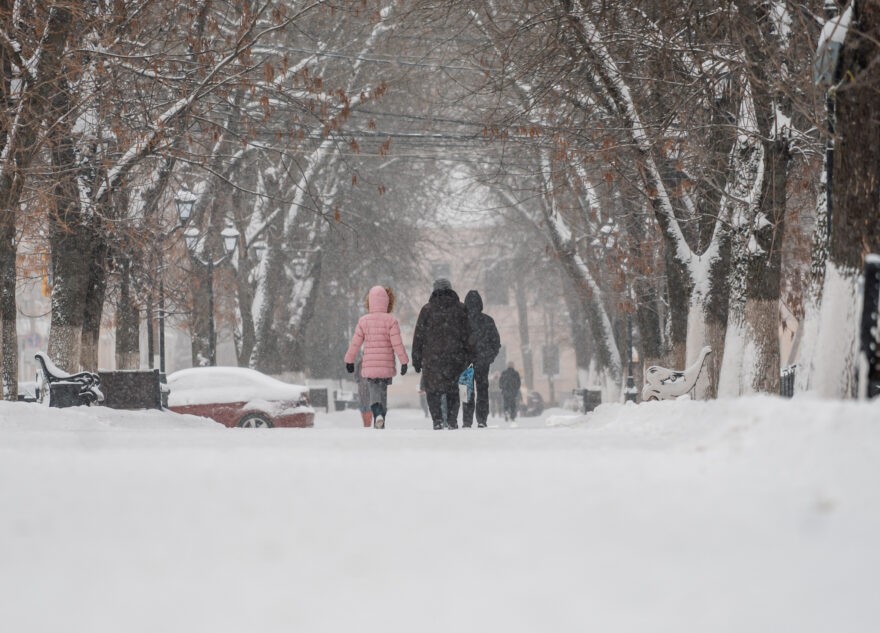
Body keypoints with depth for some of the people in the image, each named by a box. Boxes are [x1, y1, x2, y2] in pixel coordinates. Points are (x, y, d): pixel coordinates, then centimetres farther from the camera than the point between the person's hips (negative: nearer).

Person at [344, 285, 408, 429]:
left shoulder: (363, 321, -1)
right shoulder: (391, 321, -6)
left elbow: (355, 343, 4)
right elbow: (397, 343, -9)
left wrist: (349, 360, 17)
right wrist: (404, 361, -1)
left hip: (369, 366, 0)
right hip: (386, 366, 0)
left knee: (374, 392, 2)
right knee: (383, 393, 13)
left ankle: (378, 414, -26)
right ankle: (380, 424, 15)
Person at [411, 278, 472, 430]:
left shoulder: (427, 309, 2)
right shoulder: (461, 309, 5)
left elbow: (419, 335, 2)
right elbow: (467, 334, 5)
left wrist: (416, 359, 7)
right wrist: (468, 356, 10)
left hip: (432, 356, -2)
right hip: (455, 358, 2)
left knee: (433, 389, 5)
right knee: (452, 389, 13)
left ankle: (437, 420, -8)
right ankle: (452, 420, 5)